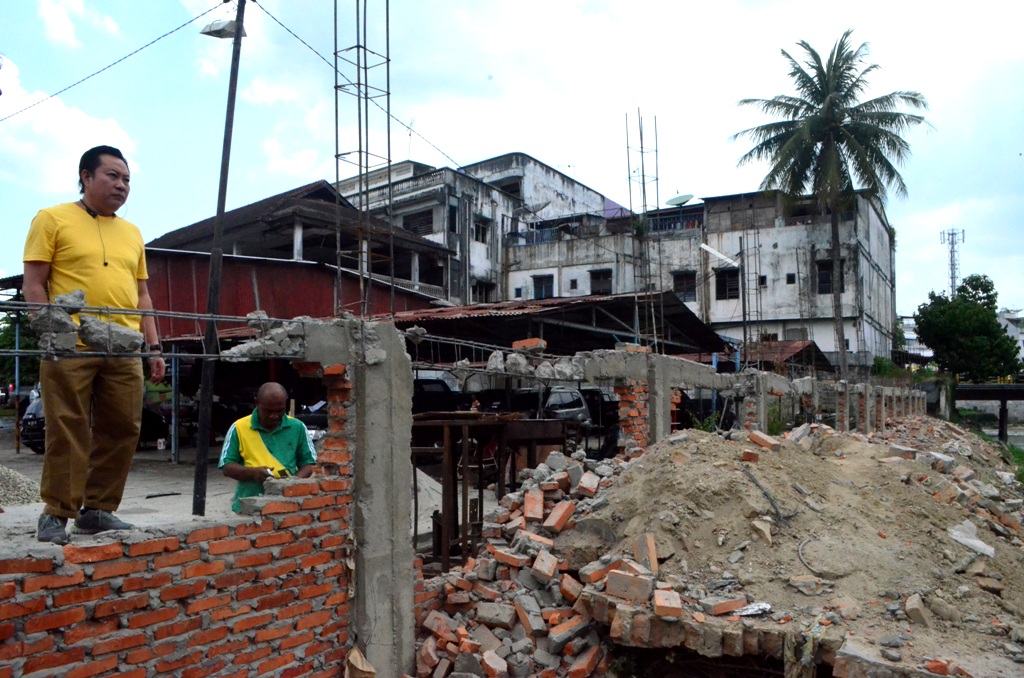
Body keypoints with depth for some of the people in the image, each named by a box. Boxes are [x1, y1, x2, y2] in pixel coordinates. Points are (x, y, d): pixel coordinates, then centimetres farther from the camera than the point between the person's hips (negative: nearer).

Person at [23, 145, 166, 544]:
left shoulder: (132, 233, 20)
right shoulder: (53, 219, 6)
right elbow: (34, 283, 0)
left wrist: (154, 346, 13)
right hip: (70, 347, -5)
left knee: (121, 431, 5)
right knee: (68, 433, -3)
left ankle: (96, 510, 16)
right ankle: (56, 514, 9)